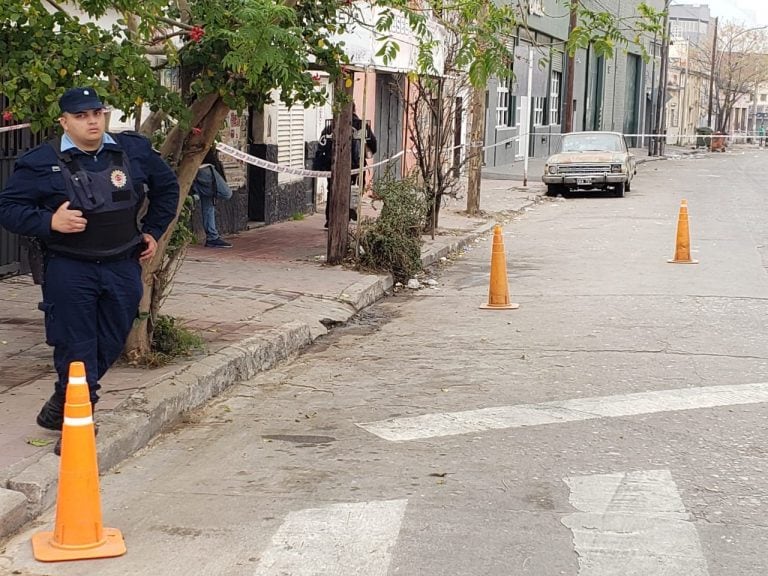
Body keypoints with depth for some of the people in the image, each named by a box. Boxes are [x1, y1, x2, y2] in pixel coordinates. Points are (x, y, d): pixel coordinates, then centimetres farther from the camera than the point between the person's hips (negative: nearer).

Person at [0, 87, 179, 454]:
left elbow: (167, 186, 20)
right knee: (76, 349, -4)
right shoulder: (41, 162, -7)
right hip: (68, 270, -4)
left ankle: (60, 407, 32)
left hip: (123, 268, 4)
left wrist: (153, 231, 15)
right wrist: (49, 222, -21)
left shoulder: (134, 151, 4)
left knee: (110, 346, 11)